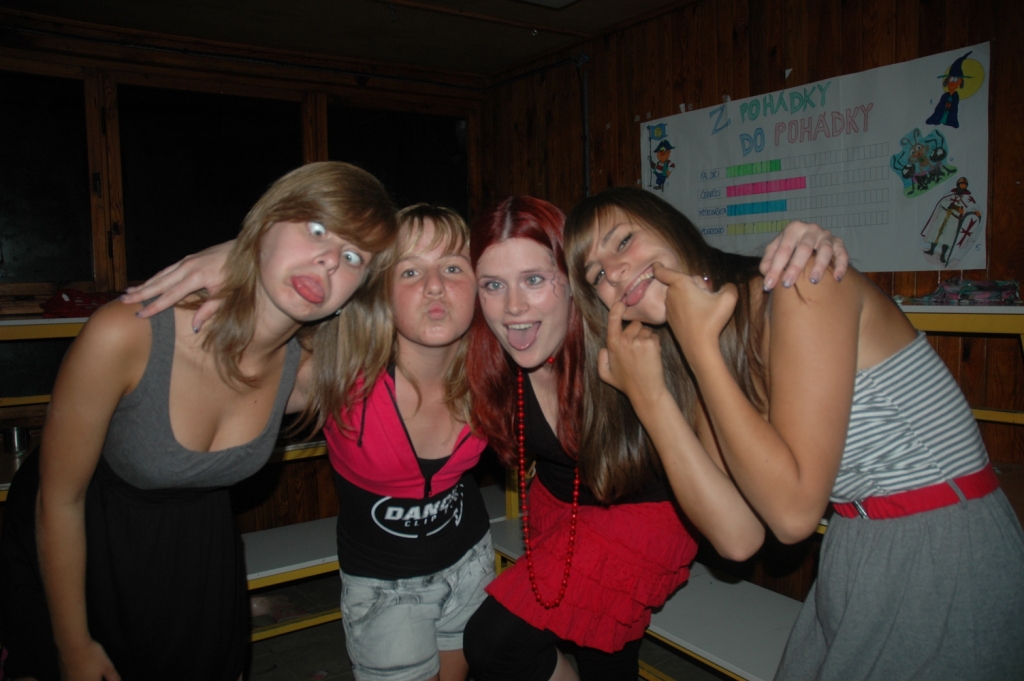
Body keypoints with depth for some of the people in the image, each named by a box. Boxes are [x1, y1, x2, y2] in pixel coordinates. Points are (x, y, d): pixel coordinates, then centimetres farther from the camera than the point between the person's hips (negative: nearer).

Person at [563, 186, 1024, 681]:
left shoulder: (798, 280, -20)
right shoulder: (711, 359, 2)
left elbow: (793, 512, -25)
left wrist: (698, 343, -22)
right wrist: (647, 393, -13)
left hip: (950, 569, -6)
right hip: (857, 565, 6)